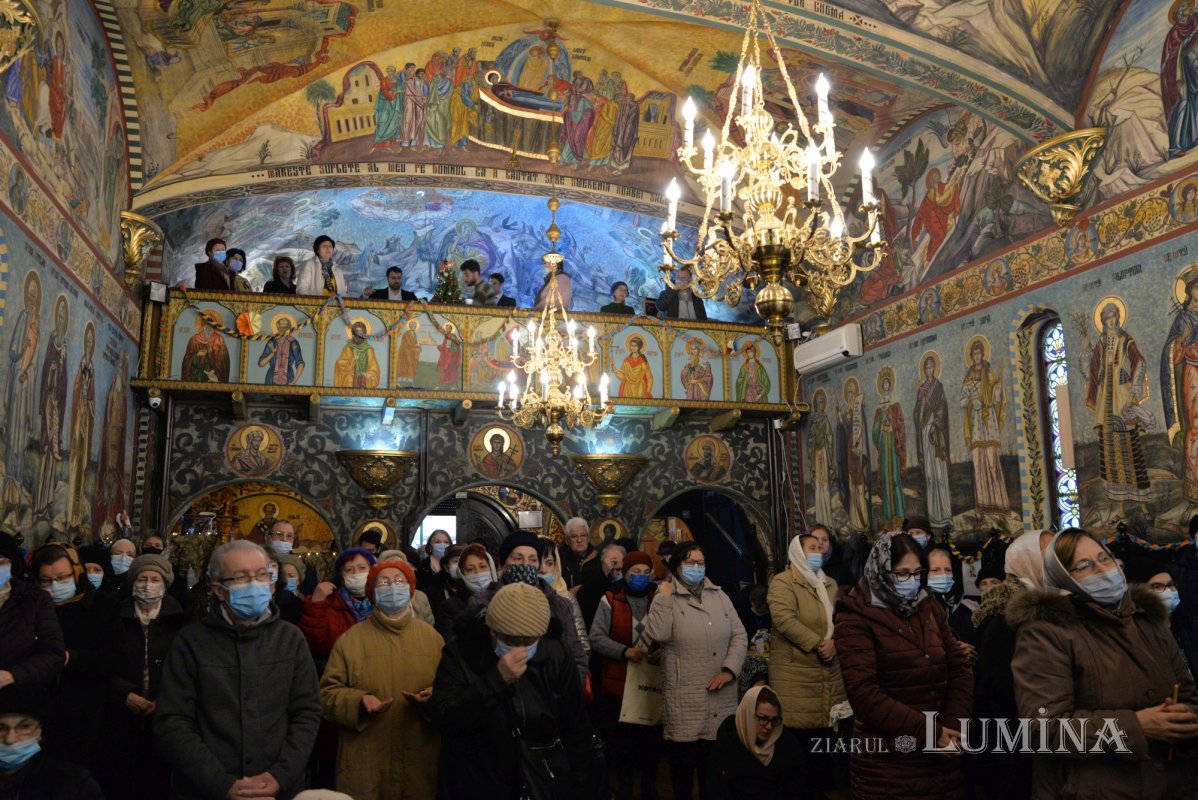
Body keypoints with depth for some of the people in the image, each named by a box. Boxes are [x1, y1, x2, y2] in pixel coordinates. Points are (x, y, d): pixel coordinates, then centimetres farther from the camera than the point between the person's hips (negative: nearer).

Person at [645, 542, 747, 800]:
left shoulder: (719, 596, 11)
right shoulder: (666, 598, 0)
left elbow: (739, 635, 8)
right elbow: (657, 634, -17)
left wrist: (729, 669, -5)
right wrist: (664, 596, -13)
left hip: (721, 698, 4)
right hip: (685, 699, -3)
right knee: (683, 760, 3)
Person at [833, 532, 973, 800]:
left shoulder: (931, 610, 10)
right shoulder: (856, 619, -9)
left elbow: (960, 670, 6)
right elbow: (864, 694, -17)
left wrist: (951, 727, -8)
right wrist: (929, 732, -17)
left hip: (941, 758, 5)